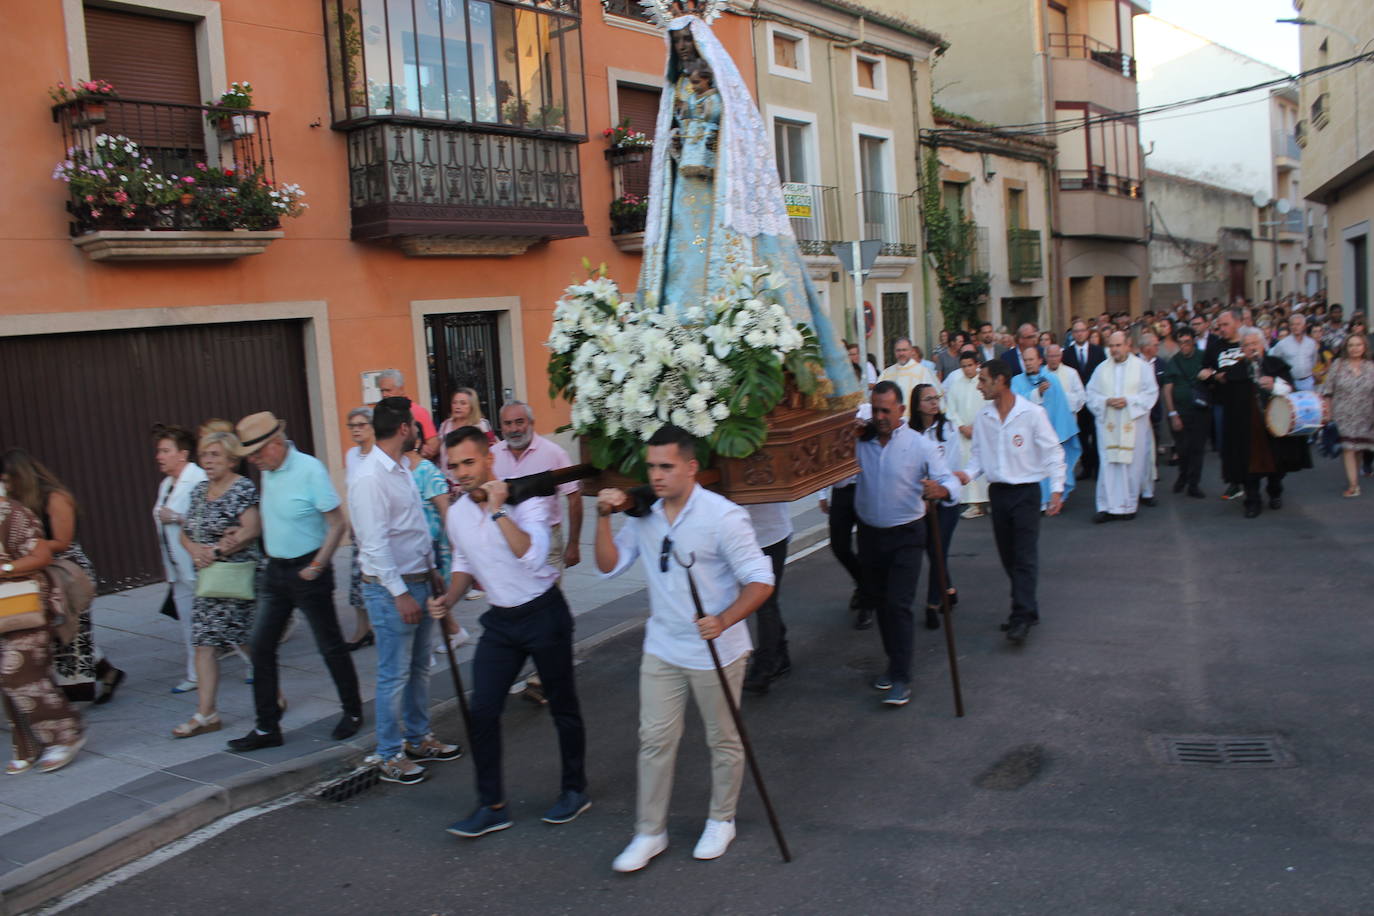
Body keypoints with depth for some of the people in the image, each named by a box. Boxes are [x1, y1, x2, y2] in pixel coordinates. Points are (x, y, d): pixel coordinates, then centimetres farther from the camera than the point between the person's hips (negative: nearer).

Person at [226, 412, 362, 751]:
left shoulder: (309, 469, -18)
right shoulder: (267, 472, 6)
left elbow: (337, 523, -17)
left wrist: (318, 566, -20)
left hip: (307, 572, -8)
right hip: (276, 570, 8)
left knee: (330, 646, 5)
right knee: (260, 646, 6)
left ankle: (353, 713, 23)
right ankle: (267, 727, 15)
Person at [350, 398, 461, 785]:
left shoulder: (402, 469, 11)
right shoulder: (370, 477, -18)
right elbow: (375, 543, -21)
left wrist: (432, 570, 17)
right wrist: (400, 593, -21)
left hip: (419, 581, 9)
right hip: (391, 589, -9)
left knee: (419, 668, 18)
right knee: (394, 675, 0)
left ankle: (418, 738, 31)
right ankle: (388, 757, 11)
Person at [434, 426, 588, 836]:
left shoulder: (523, 498, -17)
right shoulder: (457, 513, 2)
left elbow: (533, 557, -32)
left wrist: (498, 511, -31)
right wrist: (449, 599, 2)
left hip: (544, 613, -5)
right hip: (500, 620, 5)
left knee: (563, 707, 8)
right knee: (482, 710, -1)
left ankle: (575, 790, 27)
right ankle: (492, 805, 11)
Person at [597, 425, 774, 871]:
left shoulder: (722, 516, -19)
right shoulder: (644, 515, -1)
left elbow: (760, 581, -19)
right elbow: (609, 565, 1)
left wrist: (724, 621, -34)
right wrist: (604, 517, -13)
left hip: (715, 651, -4)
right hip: (662, 648, 5)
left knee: (723, 740, 13)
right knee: (654, 738, 8)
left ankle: (721, 821, 35)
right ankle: (650, 833, 22)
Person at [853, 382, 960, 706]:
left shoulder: (920, 445, -8)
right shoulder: (860, 442, 0)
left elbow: (950, 480, -14)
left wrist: (941, 490, -37)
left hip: (905, 536, -4)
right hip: (869, 533, 4)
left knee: (898, 604, -9)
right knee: (879, 602, 14)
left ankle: (901, 679, -3)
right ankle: (894, 663, 32)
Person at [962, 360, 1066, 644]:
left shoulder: (1032, 413, -9)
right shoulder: (983, 418, 4)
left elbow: (1053, 452, -5)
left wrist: (1057, 489, -11)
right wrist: (968, 473, -7)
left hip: (1026, 492, -5)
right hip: (997, 492, 5)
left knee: (1025, 556, -8)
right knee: (1008, 557, 10)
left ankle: (1022, 618, -9)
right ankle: (1026, 610, 23)